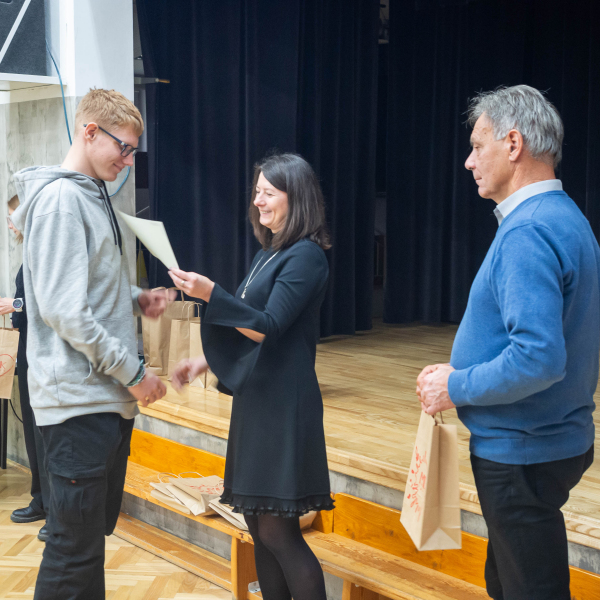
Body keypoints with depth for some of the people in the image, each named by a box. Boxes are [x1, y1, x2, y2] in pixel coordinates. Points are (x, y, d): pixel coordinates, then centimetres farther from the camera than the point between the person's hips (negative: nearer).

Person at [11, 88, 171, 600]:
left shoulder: (93, 196, 16)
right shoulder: (59, 198, -14)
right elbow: (64, 311, -21)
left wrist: (137, 300, 7)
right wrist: (132, 373, -15)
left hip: (112, 399, 10)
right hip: (78, 400, -10)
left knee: (97, 533, 17)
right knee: (75, 548, -4)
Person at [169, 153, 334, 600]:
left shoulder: (305, 256, -12)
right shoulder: (269, 254, 15)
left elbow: (268, 327, -19)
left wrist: (210, 294, -26)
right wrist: (207, 361, 14)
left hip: (284, 403, -9)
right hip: (256, 398, 9)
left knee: (278, 530, -7)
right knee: (258, 523, 12)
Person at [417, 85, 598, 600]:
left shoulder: (528, 233, -23)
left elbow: (538, 358, -31)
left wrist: (457, 387, -17)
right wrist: (467, 371, 11)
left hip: (522, 455, -10)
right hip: (556, 439, 10)